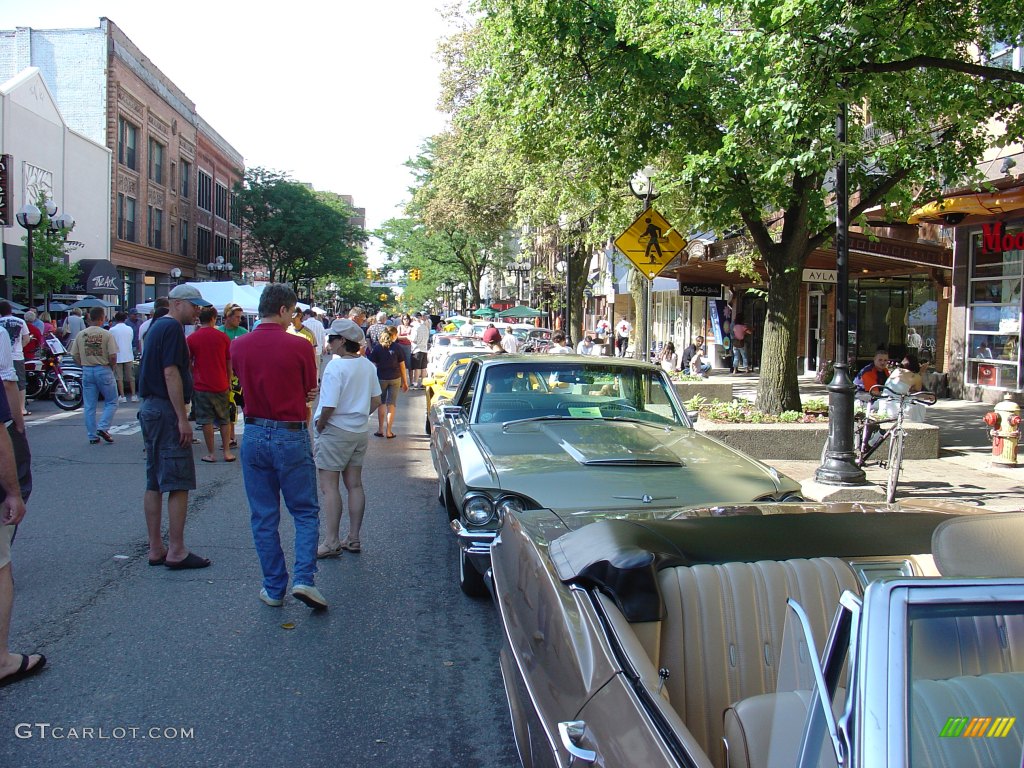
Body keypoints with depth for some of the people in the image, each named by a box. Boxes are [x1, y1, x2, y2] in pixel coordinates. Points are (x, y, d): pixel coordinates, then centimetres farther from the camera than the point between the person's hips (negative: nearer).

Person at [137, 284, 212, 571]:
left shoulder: (157, 326, 19)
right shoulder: (172, 328, -12)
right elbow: (170, 373, -19)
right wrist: (182, 418, -19)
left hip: (150, 408, 10)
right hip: (166, 410, -10)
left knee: (154, 484, 11)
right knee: (179, 483, -6)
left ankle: (155, 549, 16)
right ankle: (176, 552, -3)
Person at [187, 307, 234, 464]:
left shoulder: (191, 339, -3)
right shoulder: (223, 337, -1)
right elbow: (229, 362, 6)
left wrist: (191, 380, 20)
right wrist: (229, 381, 17)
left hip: (201, 385, -1)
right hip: (221, 385, 2)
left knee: (206, 421, 3)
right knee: (224, 420, 12)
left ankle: (211, 453, 6)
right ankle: (227, 451, 12)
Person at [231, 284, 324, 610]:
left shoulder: (239, 346, 0)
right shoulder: (299, 346, -12)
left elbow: (247, 383, 12)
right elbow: (309, 390, 0)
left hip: (253, 435, 4)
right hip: (291, 436, -3)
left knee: (263, 517, 12)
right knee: (306, 512, 10)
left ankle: (274, 588, 17)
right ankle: (304, 579, -3)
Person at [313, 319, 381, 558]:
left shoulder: (335, 366, -19)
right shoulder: (368, 366, 4)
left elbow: (329, 406, -23)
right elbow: (376, 401, 10)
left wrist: (320, 424, -7)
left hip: (335, 432, -8)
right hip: (360, 432, 8)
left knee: (329, 487, 0)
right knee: (354, 485, 12)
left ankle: (331, 542, 1)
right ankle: (353, 539, 19)